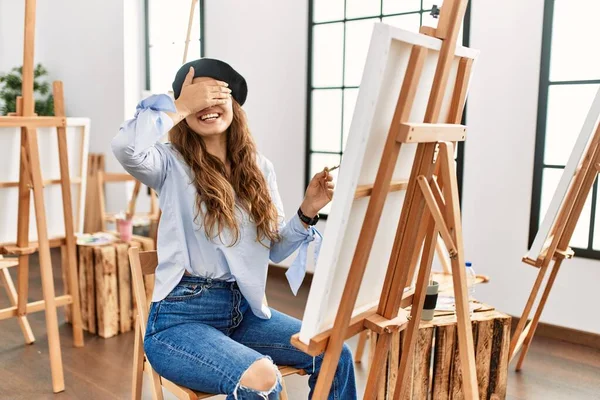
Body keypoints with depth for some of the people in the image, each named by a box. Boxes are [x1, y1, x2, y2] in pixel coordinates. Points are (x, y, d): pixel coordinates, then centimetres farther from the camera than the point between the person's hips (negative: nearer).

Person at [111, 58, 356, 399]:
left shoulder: (259, 168, 8)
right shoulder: (173, 165, -6)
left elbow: (274, 250, 12)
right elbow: (125, 148, -30)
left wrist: (307, 213, -6)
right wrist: (180, 107, -17)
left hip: (244, 309, 5)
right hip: (182, 316, -5)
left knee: (335, 356, -8)